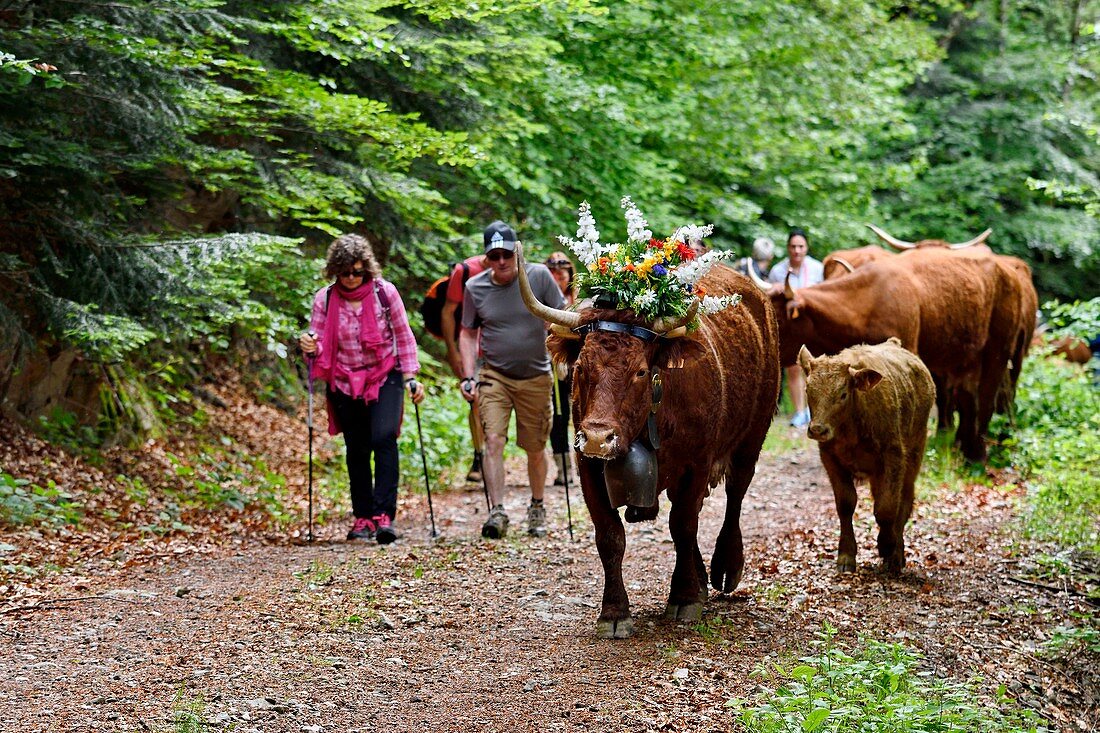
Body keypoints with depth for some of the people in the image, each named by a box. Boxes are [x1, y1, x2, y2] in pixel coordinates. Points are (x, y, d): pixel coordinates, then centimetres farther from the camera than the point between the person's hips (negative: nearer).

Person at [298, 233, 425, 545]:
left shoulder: (384, 291, -5)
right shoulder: (325, 299, -3)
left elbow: (403, 336, 4)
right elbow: (319, 346, 2)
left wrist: (410, 376, -2)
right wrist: (311, 348, -22)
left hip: (385, 378, -2)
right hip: (346, 384, 2)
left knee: (384, 438, -20)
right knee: (357, 450, 7)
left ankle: (384, 515, -22)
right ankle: (363, 518, 18)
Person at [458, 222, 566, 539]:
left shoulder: (539, 276, -6)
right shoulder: (475, 287, -1)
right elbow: (467, 334, 9)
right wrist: (469, 376, 1)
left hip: (535, 378, 0)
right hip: (494, 376, 0)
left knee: (535, 448, 9)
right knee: (493, 439, -17)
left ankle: (537, 508, 29)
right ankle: (497, 512, -18)